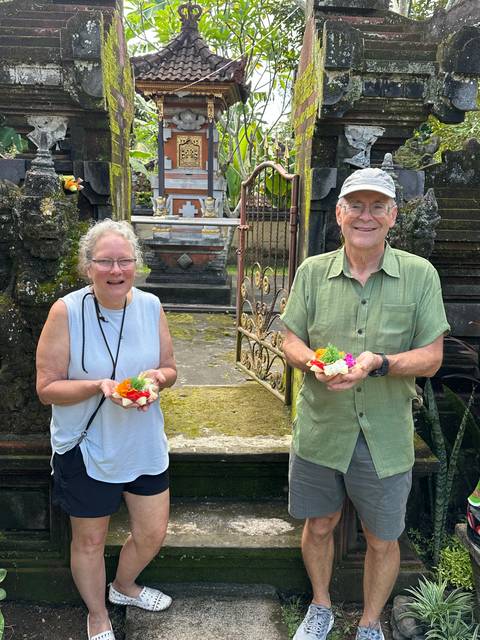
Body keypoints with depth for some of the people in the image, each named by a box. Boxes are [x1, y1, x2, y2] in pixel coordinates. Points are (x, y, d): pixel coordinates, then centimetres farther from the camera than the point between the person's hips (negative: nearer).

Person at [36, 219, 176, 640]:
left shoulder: (151, 306, -5)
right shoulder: (66, 312, -17)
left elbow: (170, 369, 4)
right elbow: (47, 388, -14)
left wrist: (158, 377, -19)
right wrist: (100, 386, -29)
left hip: (144, 444, 4)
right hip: (86, 449, -3)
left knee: (153, 533, 18)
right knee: (90, 540, 17)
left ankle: (124, 586, 52)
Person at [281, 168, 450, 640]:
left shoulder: (420, 274, -7)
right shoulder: (312, 271, -1)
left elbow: (431, 357, -8)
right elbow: (291, 342, 1)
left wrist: (378, 364, -26)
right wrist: (314, 362, -21)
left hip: (384, 438, -1)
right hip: (319, 431, 2)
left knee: (382, 540, 16)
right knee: (319, 526, 20)